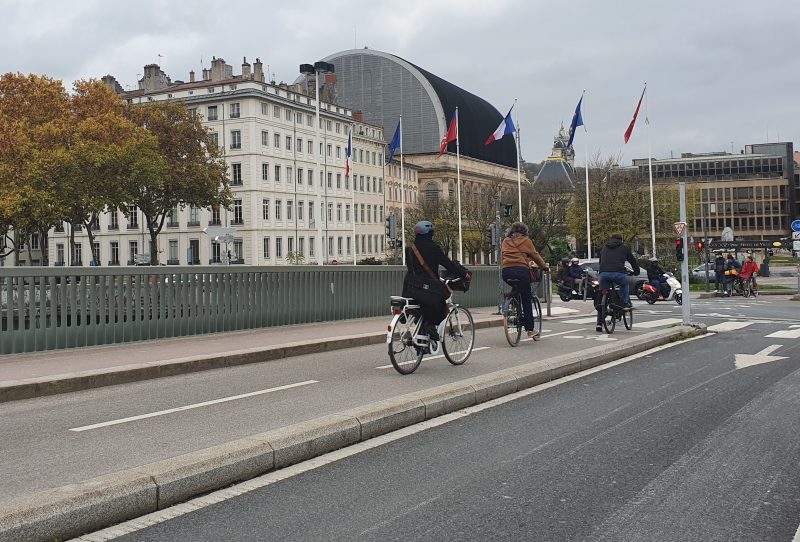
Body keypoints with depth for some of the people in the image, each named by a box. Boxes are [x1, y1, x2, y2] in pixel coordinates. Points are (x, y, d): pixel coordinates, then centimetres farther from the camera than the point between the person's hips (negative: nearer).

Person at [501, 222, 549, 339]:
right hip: (521, 270, -3)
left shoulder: (506, 241, 20)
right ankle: (530, 329, 2)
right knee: (526, 300, 2)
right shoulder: (526, 241, 11)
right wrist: (544, 266, 24)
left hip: (506, 271, 3)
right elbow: (535, 255, 12)